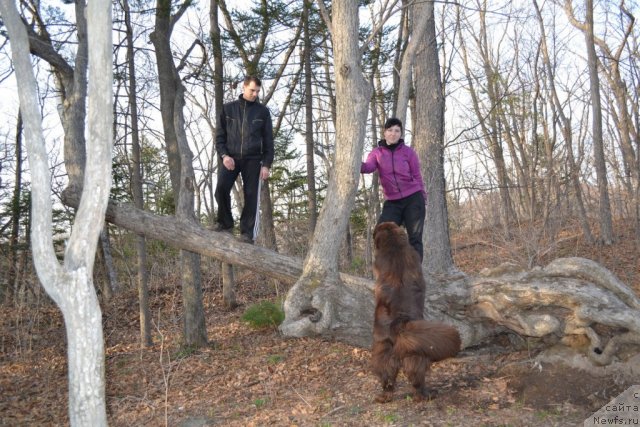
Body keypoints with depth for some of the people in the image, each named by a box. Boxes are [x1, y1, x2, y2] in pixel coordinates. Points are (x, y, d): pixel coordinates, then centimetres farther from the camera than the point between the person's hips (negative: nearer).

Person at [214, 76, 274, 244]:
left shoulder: (262, 111, 7)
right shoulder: (228, 108, 10)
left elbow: (268, 140, 6)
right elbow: (219, 135, 10)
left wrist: (266, 164, -3)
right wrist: (224, 155, -7)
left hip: (253, 159, 0)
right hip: (231, 158, 1)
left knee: (251, 195, -5)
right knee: (221, 188, -17)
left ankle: (247, 233, 1)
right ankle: (225, 222, 2)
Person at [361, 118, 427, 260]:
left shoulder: (408, 151, 1)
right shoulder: (377, 152, 5)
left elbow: (417, 176, 4)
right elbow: (368, 167, -15)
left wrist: (422, 197, -1)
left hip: (413, 199, -1)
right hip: (392, 202, 1)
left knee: (415, 238, 0)